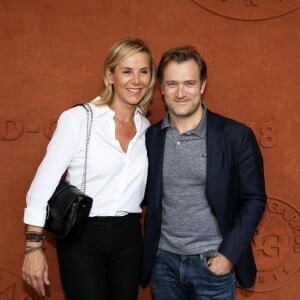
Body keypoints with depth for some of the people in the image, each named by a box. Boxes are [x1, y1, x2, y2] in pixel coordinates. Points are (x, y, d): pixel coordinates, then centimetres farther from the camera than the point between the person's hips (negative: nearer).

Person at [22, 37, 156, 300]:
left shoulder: (147, 128, 4)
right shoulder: (77, 119, -11)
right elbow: (43, 184, -11)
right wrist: (34, 247, -13)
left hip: (128, 237, 5)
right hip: (82, 238, -4)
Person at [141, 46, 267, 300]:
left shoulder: (236, 135, -9)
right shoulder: (151, 137, 0)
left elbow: (254, 200, -5)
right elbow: (148, 196, 9)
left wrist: (229, 255, -9)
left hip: (213, 263, -3)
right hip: (163, 261, 3)